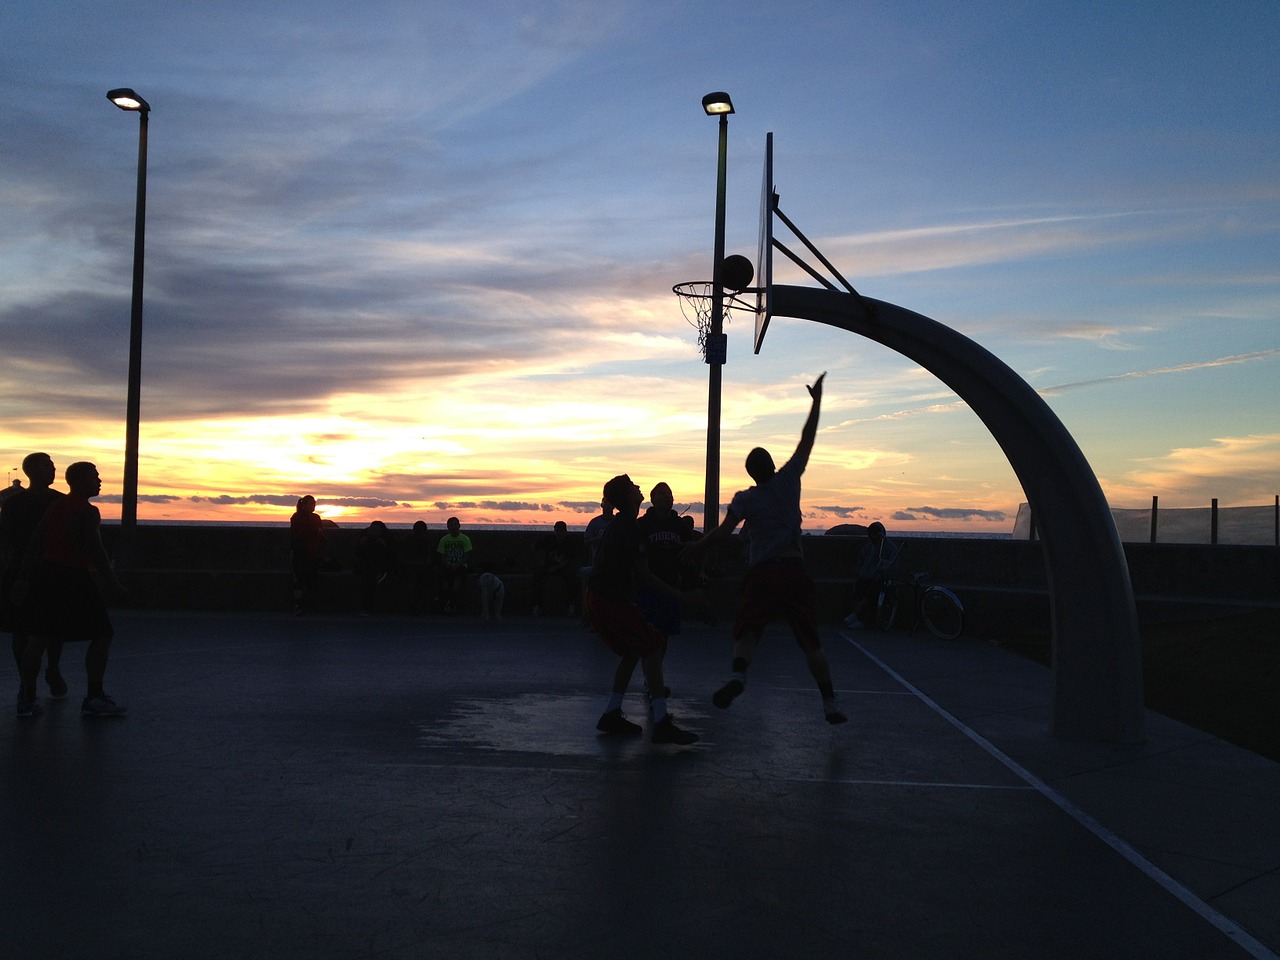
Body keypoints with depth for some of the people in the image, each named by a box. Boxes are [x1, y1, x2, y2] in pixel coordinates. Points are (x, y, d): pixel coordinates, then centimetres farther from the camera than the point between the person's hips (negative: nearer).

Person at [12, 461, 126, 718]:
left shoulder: (55, 506, 12)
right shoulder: (87, 512, -11)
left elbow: (34, 543, 13)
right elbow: (95, 551, -17)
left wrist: (23, 578, 17)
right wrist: (112, 582, -10)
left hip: (45, 574, 8)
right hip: (73, 579, -8)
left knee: (37, 637, 12)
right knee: (102, 636, 2)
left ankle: (26, 698, 13)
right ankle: (94, 699, 2)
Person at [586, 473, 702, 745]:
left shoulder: (617, 525, 16)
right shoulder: (630, 528, -14)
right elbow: (642, 575, -14)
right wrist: (677, 594, -9)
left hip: (597, 600, 10)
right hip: (612, 601, -10)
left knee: (632, 652, 17)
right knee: (652, 649, -10)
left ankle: (611, 715, 18)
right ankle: (661, 723, -16)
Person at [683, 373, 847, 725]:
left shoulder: (745, 498, 1)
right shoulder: (788, 480, 5)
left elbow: (724, 531, -10)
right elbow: (807, 441, 12)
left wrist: (698, 547, 5)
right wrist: (817, 400, 19)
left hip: (762, 573, -1)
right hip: (795, 572, 2)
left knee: (747, 632, 4)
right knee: (811, 641, 9)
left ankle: (738, 675, -28)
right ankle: (830, 703, 9)